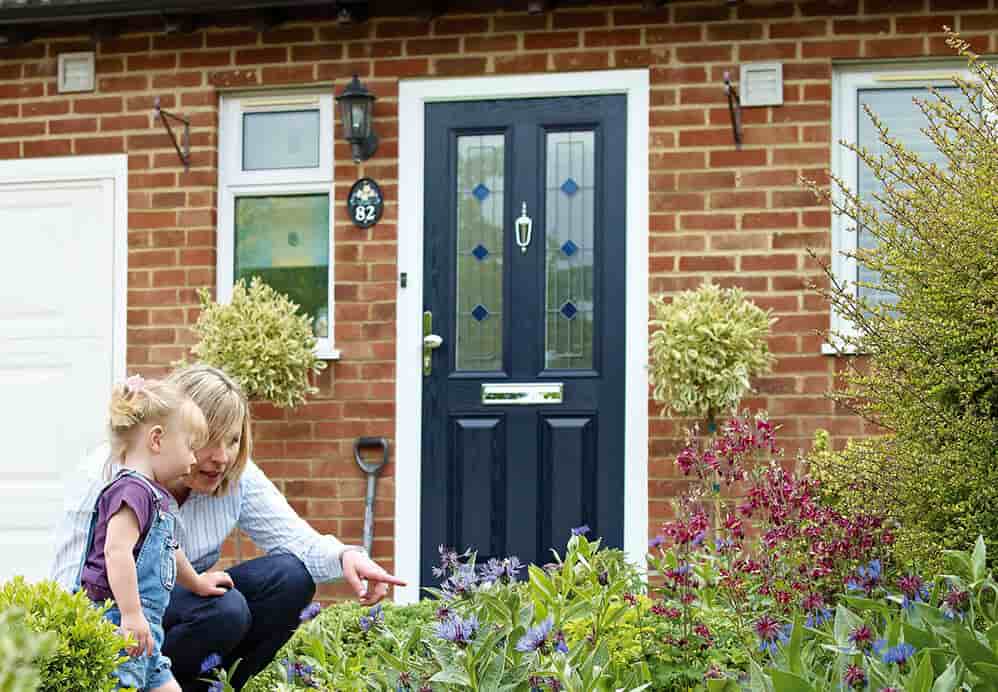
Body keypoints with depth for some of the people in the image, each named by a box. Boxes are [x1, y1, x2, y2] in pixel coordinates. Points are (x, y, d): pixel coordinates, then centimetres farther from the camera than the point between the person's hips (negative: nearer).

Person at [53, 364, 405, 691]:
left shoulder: (237, 476, -5)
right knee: (224, 609, -32)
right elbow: (70, 582, -18)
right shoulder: (106, 478, -19)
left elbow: (293, 538, -9)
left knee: (290, 577, -16)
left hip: (183, 609, 7)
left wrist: (345, 556, -32)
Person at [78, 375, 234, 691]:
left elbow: (166, 548, 38)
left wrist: (196, 581, 54)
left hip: (144, 628, 11)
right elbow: (117, 550, -24)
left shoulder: (154, 495, 21)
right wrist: (132, 614, -27)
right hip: (119, 624, -11)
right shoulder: (132, 489, -13)